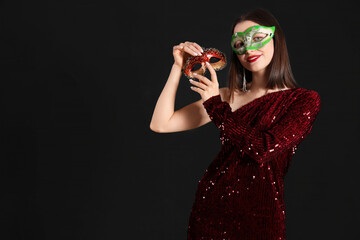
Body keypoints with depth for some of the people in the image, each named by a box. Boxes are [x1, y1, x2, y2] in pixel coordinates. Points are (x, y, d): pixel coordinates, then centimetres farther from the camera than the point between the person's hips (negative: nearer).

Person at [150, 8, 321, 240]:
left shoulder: (304, 100, -4)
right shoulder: (228, 97, 5)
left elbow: (264, 150, -18)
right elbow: (160, 125, 2)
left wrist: (215, 105, -11)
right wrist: (178, 68, -3)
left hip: (259, 214, -3)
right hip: (211, 204, 4)